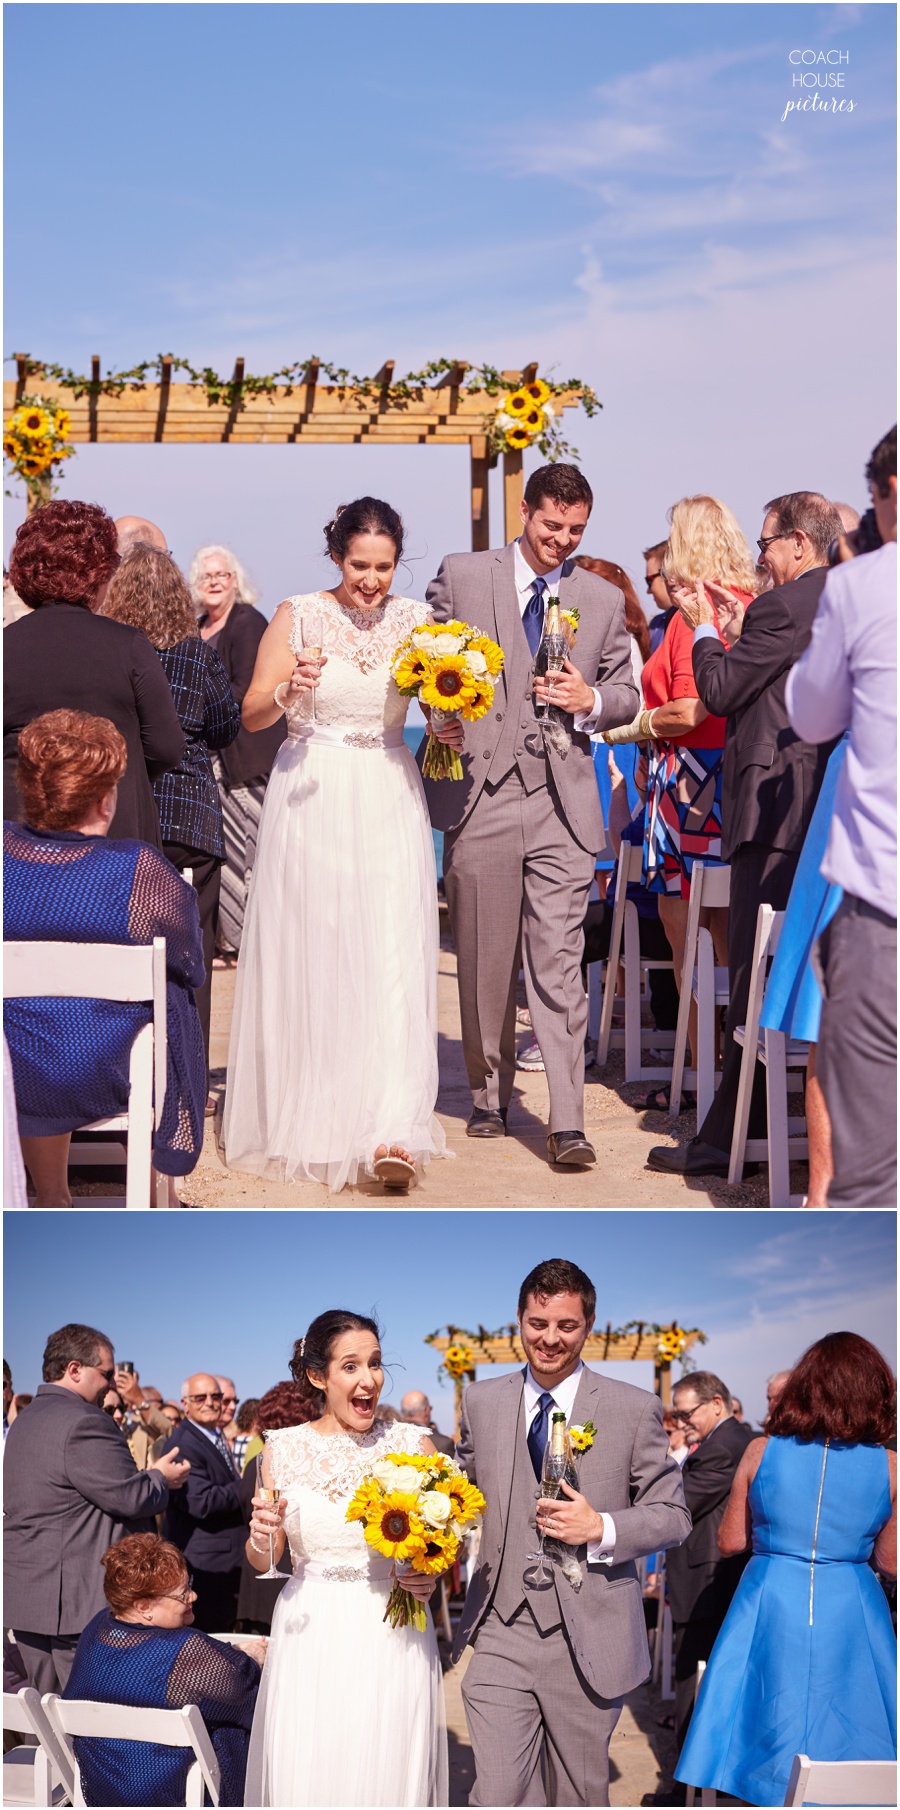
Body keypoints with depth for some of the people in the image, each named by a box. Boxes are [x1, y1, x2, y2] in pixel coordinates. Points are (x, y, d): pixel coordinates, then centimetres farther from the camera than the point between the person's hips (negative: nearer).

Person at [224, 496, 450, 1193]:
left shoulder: (416, 620, 6)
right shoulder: (297, 616, -1)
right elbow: (252, 715, -1)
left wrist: (452, 726, -7)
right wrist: (288, 691, -21)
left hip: (389, 802, 1)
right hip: (312, 801, -1)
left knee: (392, 958, -8)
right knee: (310, 958, 4)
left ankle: (391, 1132, -11)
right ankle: (306, 1119, 19)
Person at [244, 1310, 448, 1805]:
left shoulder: (413, 1445, -1)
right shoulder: (283, 1449, 2)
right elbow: (263, 1561, 10)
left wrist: (431, 1577, -12)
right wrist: (260, 1538, -11)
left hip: (391, 1639, -1)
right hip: (308, 1638, 1)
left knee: (386, 1776, 2)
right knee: (303, 1777, 3)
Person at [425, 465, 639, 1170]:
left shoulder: (604, 599, 13)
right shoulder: (460, 575, 7)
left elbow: (626, 694, 17)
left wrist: (591, 700, -5)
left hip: (561, 801, 0)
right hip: (479, 794, 0)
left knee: (558, 965, -6)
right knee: (484, 963, 8)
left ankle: (566, 1123, -6)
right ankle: (490, 1097, 24)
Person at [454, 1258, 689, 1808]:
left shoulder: (634, 1410, -2)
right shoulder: (482, 1402, 7)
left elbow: (672, 1514, 1)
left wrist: (602, 1529, -16)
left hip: (586, 1640, -1)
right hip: (500, 1637, 1)